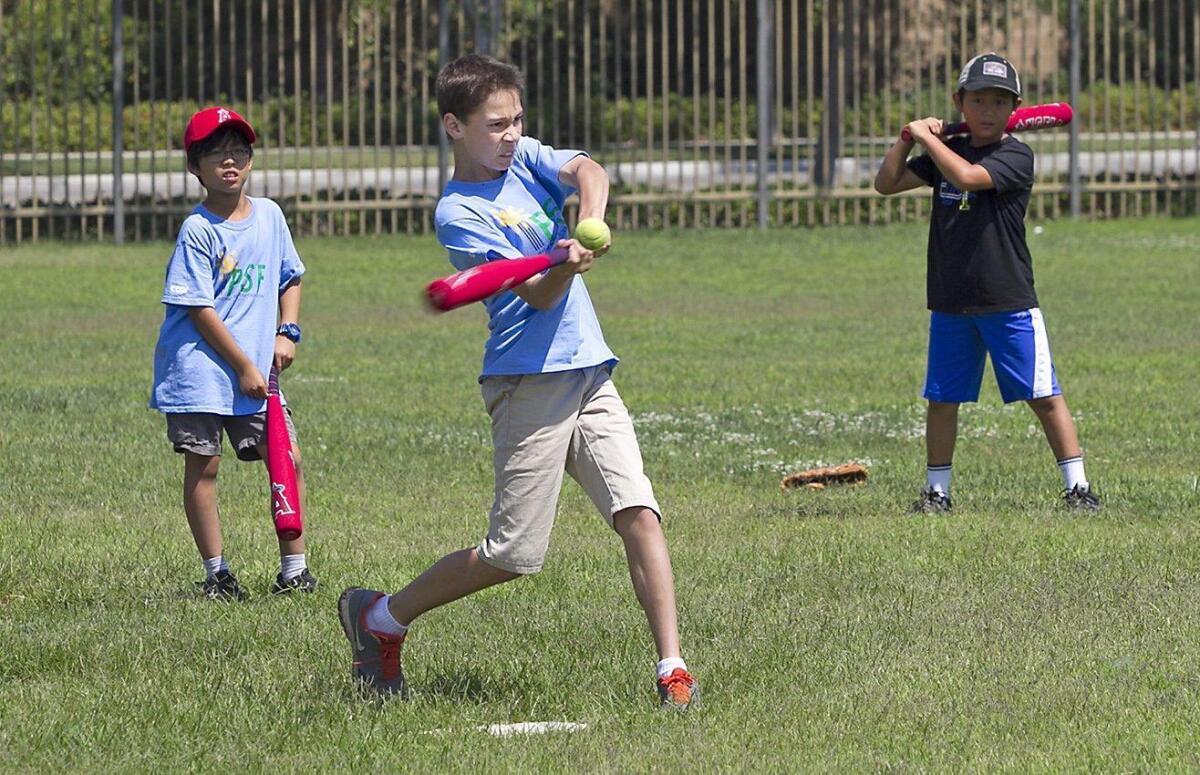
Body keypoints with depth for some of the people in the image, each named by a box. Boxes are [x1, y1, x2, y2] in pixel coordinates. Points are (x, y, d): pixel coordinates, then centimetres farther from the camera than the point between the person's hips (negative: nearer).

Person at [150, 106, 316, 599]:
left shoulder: (269, 216, 7)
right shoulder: (198, 231, -10)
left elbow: (290, 278, 20)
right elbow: (199, 309, -12)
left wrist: (287, 332, 4)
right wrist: (244, 367, -12)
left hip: (257, 369, 5)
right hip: (199, 367, -5)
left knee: (287, 458, 0)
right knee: (203, 465, -4)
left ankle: (294, 568, 8)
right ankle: (216, 573, 4)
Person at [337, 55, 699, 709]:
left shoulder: (526, 158, 13)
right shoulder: (457, 214, -7)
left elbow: (588, 171, -7)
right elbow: (537, 296, -15)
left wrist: (590, 227, -26)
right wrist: (565, 268, -36)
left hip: (589, 374, 6)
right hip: (531, 381, -6)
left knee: (640, 515, -8)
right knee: (514, 553, -4)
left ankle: (672, 669, -8)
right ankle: (381, 618, 14)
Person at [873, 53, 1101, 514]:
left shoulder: (1016, 156, -8)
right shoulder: (948, 151, 10)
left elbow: (967, 176, -25)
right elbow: (886, 184, 9)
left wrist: (928, 138, -12)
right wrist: (908, 139, -4)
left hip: (1010, 302, -5)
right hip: (950, 302, 5)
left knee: (1043, 395, -4)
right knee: (942, 398, 9)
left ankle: (1077, 487, 1)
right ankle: (936, 490, 20)